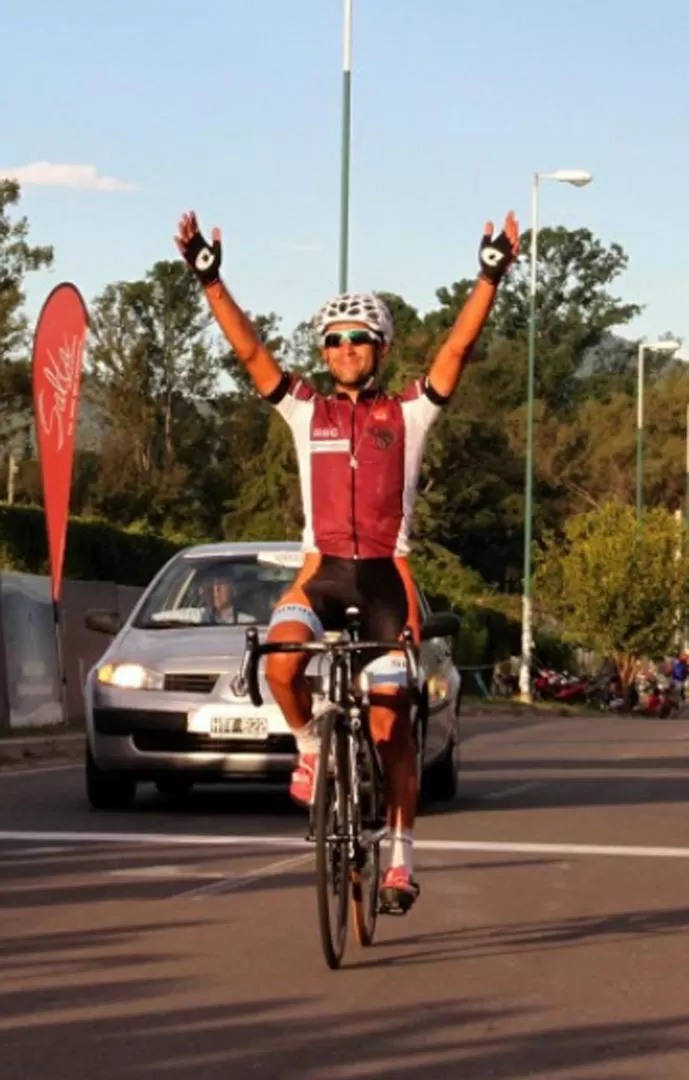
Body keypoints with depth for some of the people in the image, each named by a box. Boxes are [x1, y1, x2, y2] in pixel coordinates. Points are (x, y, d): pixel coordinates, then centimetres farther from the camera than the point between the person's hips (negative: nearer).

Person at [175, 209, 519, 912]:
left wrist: (490, 278, -18)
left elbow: (458, 348, -6)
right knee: (280, 661, -30)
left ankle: (401, 854, 12)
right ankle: (310, 743, 0)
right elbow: (248, 349, 0)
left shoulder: (409, 412, 6)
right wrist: (209, 279, -11)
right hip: (321, 568, 1)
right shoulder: (305, 412, 9)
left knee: (390, 725, 0)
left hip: (386, 573, -1)